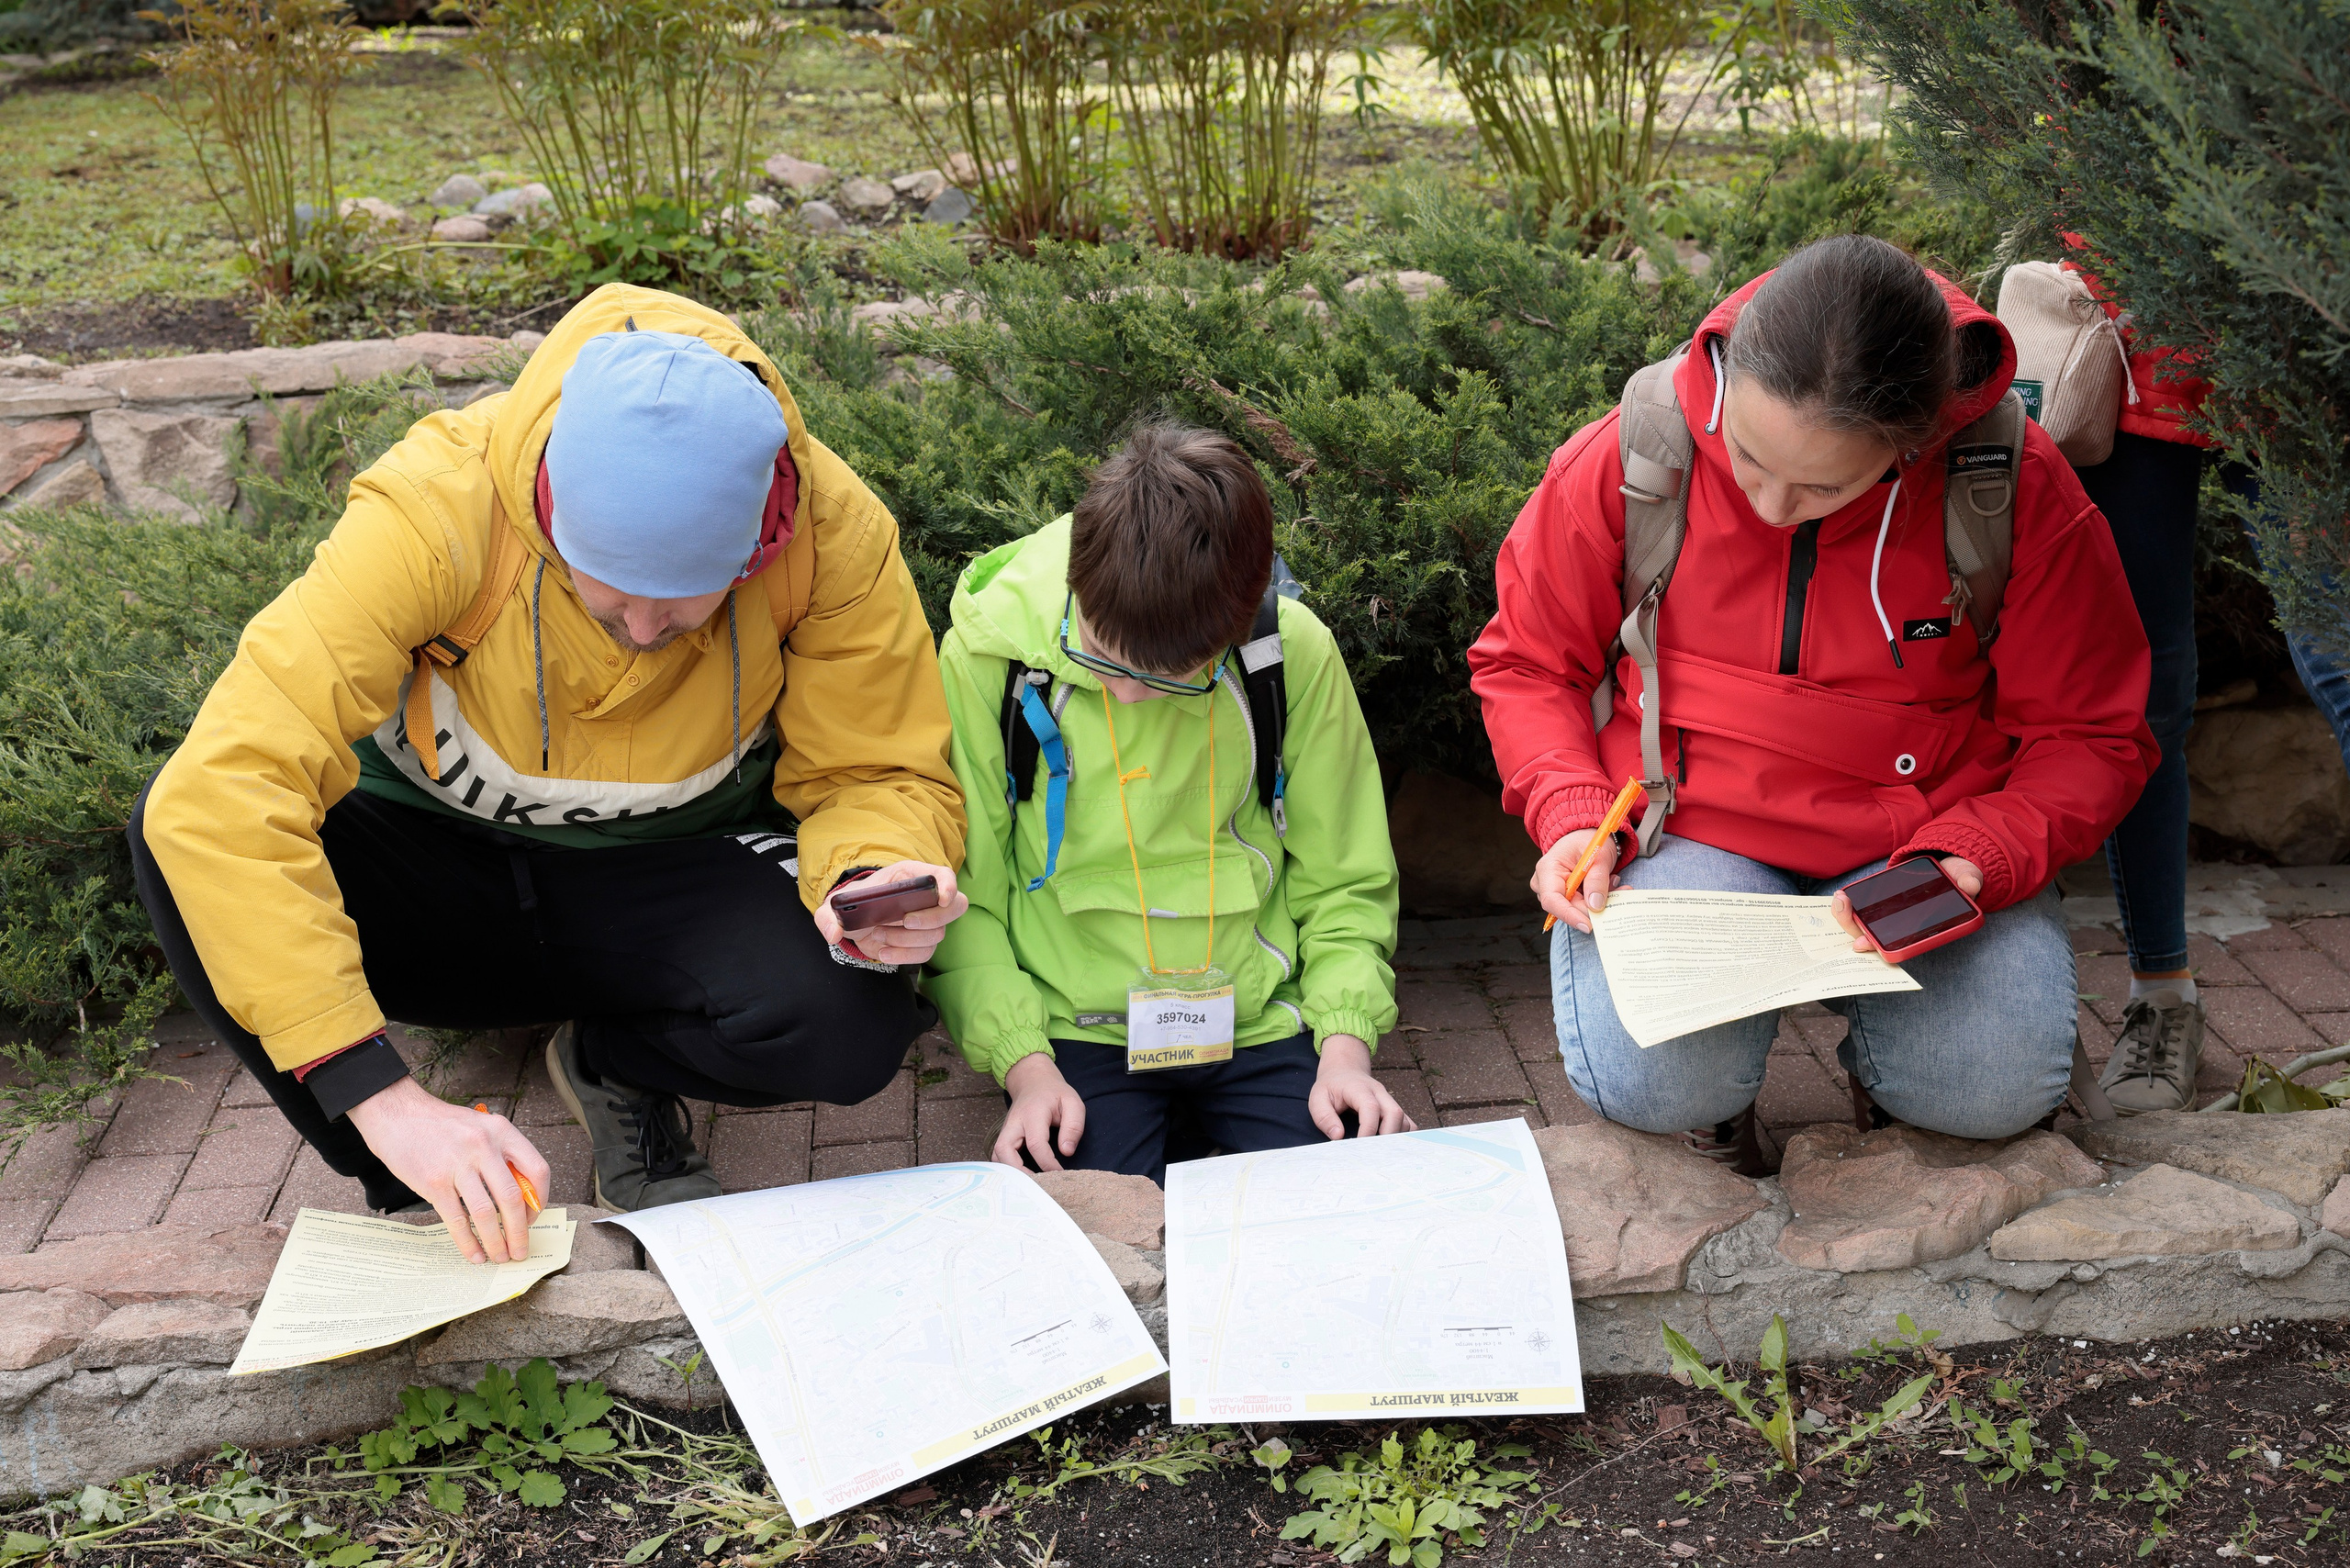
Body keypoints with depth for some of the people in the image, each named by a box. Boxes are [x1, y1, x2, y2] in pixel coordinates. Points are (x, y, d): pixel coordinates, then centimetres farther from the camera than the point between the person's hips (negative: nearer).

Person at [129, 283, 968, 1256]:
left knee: (854, 1022, -31)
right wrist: (384, 1097, -43)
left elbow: (887, 778, -11)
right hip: (434, 860, 0)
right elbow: (226, 783, -38)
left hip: (665, 877, 1)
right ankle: (401, 1197, -9)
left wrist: (875, 879, -37)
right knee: (176, 832, -30)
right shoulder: (437, 507, -31)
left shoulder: (833, 531, -24)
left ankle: (619, 1067, 5)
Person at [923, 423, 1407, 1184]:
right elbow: (958, 897, -2)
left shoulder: (1295, 653, -7)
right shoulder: (986, 655, -10)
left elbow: (1344, 880, 4)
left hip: (1259, 1024, 2)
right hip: (1076, 1029, -1)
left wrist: (1345, 1046, -8)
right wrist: (1025, 1063, -13)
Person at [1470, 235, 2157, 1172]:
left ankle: (1870, 1008, 13)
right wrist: (1572, 816, -14)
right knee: (1653, 1083, -27)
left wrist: (1978, 856, -22)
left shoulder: (2022, 492, -14)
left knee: (1993, 1088, -24)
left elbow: (2088, 736, -3)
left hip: (1921, 842, 1)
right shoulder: (1626, 460, -13)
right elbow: (1525, 665, 3)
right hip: (1689, 831, 0)